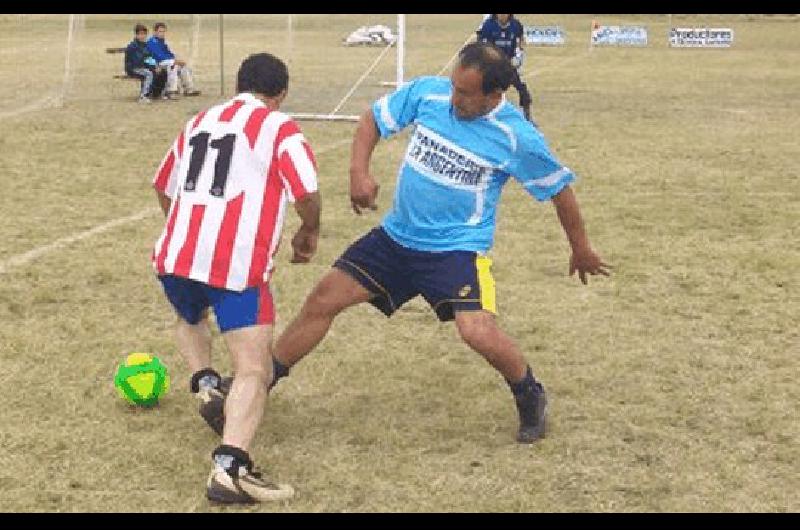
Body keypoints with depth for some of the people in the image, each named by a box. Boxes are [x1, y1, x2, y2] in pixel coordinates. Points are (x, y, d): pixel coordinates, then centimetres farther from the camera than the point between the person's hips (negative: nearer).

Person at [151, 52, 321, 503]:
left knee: (190, 319, 37)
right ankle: (230, 469, -25)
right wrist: (309, 235, 14)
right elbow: (308, 196, -8)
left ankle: (206, 386, 12)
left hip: (176, 257, 6)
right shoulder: (280, 129, 1)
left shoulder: (199, 122, 20)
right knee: (254, 371, -6)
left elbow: (164, 190, 31)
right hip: (238, 265, -5)